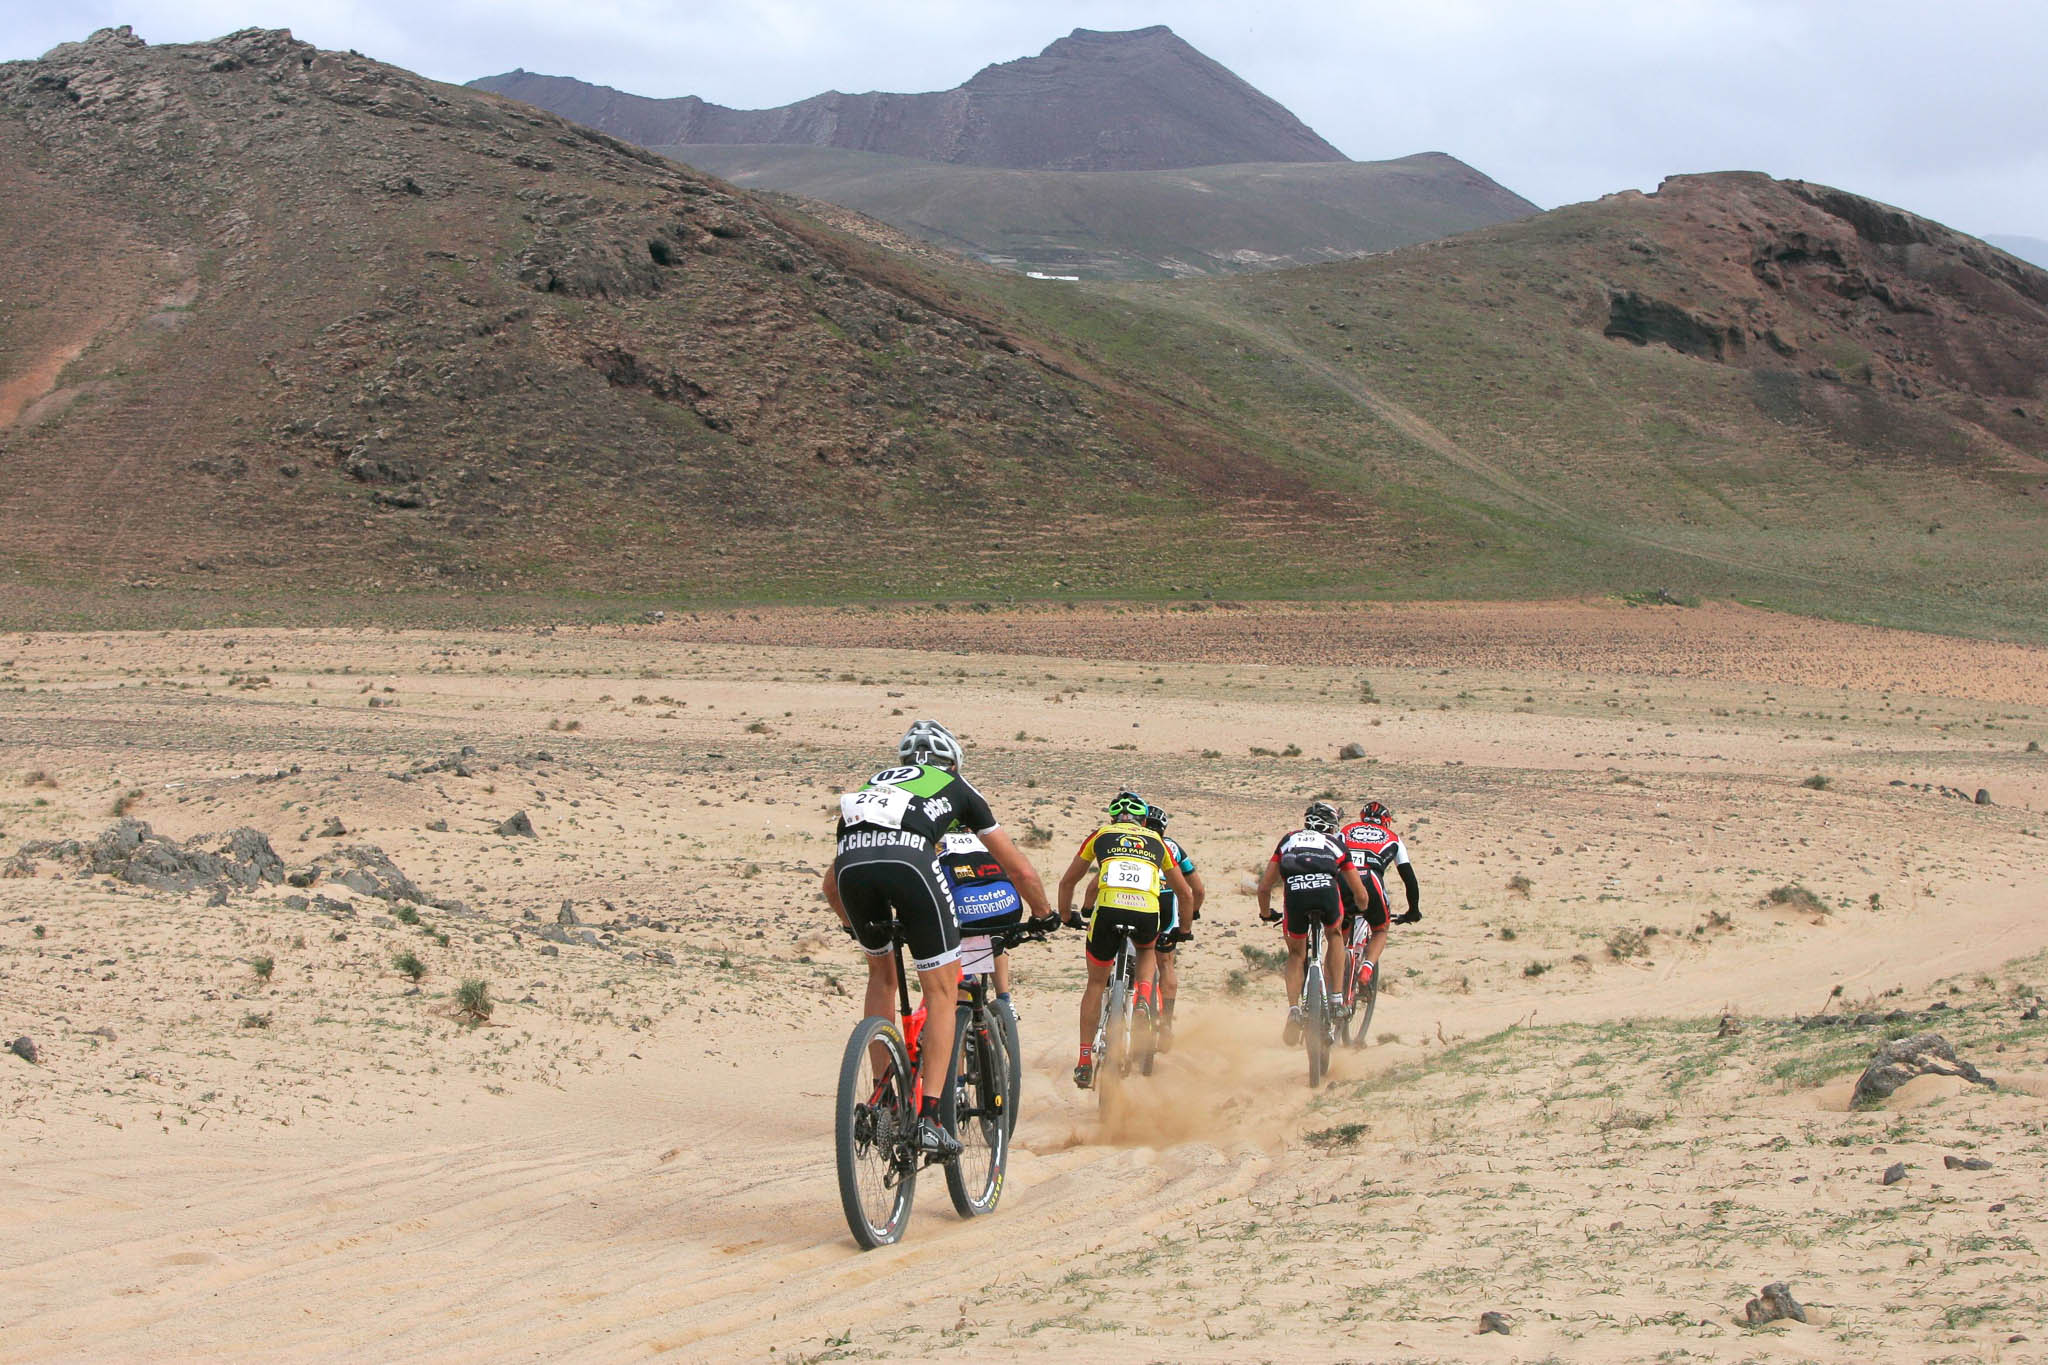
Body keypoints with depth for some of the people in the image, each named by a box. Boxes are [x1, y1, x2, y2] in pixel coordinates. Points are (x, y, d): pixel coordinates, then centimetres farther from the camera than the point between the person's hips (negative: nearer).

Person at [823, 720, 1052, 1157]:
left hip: (851, 861, 4)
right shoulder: (957, 788, 33)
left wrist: (856, 926, 62)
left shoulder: (876, 782, 40)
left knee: (882, 973, 29)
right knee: (943, 991, 8)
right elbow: (1020, 870, 35)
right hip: (909, 860, -3)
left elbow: (831, 884, 45)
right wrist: (1044, 916, 52)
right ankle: (929, 1118, -3)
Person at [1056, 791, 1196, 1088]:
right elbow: (1185, 892, 34)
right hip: (1148, 915, 1)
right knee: (1147, 951, 38)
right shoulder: (1156, 841, 27)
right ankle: (1144, 998, 10)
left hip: (1109, 910, -1)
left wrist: (1066, 916, 47)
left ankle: (1085, 1063, 14)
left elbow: (1067, 882, 32)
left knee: (1096, 983, 18)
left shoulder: (1101, 836, 25)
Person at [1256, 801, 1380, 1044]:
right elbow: (1361, 895, 35)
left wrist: (1266, 914, 53)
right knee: (1335, 936, 32)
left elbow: (1264, 887, 34)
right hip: (1326, 889, -1)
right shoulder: (1336, 844, 33)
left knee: (1296, 954, 24)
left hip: (1295, 893, 1)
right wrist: (1362, 915, 57)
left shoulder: (1289, 839, 35)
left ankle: (1293, 1009, 4)